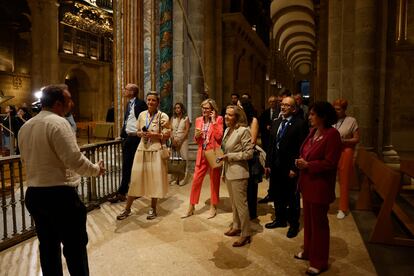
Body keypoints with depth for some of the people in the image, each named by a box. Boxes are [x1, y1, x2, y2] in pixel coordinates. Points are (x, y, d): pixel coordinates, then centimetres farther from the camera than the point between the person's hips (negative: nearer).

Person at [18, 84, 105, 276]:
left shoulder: (25, 127, 10)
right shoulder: (58, 122, -15)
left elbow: (27, 160, 18)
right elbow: (75, 160, -21)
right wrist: (96, 169, -5)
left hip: (33, 193, 8)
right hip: (59, 194, -8)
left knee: (48, 246, 18)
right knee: (75, 245, 5)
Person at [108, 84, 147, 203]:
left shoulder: (140, 104, -10)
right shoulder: (129, 104, 15)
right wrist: (122, 134, 13)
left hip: (137, 138, -8)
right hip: (127, 138, 8)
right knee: (126, 166, 10)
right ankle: (121, 193, 15)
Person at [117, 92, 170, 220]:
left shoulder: (163, 116, -6)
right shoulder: (142, 114, 7)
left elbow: (167, 135, -4)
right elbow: (138, 131, 16)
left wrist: (154, 134, -17)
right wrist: (141, 134, -6)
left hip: (156, 151, -3)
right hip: (142, 150, 3)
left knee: (155, 179, 4)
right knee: (136, 178, 5)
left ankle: (153, 208, 22)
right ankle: (127, 208, 17)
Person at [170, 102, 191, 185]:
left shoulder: (186, 118, 3)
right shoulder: (173, 118, 13)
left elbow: (187, 130, -4)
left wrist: (180, 141, -11)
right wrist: (173, 139, -7)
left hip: (183, 140, -3)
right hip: (174, 140, 3)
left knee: (183, 158, -8)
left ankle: (184, 178, -3)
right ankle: (176, 177, 2)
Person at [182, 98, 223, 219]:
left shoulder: (218, 119, -4)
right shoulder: (199, 120, 10)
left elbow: (219, 136, -17)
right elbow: (196, 140, 15)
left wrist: (213, 121, -16)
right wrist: (196, 136, -8)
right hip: (202, 154, 4)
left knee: (214, 181, 8)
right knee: (196, 180, 4)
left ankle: (213, 207, 23)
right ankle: (191, 208, 15)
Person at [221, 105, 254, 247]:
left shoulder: (243, 130, -15)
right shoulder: (227, 130, 11)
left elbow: (249, 153, -16)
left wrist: (229, 156, -17)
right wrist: (223, 171, 17)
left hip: (238, 173, -8)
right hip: (228, 172, 8)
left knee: (241, 203, 0)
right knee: (233, 202, 19)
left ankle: (246, 234, 13)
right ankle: (236, 227, 34)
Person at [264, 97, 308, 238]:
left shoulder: (300, 124, -10)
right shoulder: (276, 123, 10)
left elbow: (301, 148, -14)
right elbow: (271, 145, 11)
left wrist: (294, 168, -17)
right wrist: (268, 164, 7)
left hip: (289, 168, -6)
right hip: (275, 166, 6)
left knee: (292, 197, 9)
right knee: (277, 195, 17)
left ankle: (294, 224, 27)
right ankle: (280, 219, 37)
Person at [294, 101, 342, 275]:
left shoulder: (332, 135, -18)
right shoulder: (313, 132, 6)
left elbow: (330, 163, -21)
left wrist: (307, 165, -19)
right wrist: (301, 161, -2)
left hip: (320, 186, -8)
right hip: (307, 183, 8)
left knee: (318, 223, 6)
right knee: (308, 219, 20)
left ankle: (319, 262, 23)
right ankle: (308, 251, 38)